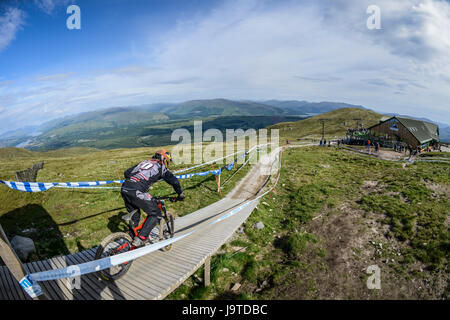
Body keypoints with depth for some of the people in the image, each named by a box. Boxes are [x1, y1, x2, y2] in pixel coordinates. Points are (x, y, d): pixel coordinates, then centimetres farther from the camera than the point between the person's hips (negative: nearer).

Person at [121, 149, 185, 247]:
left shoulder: (143, 162, 30)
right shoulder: (160, 167, 14)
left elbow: (126, 173, 29)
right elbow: (174, 181, 4)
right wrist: (181, 194, 17)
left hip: (124, 188, 7)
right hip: (137, 192, -7)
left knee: (134, 215, 27)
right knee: (155, 214, 8)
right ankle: (140, 239, 2)